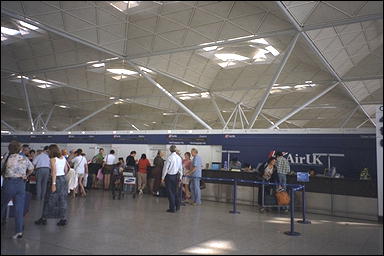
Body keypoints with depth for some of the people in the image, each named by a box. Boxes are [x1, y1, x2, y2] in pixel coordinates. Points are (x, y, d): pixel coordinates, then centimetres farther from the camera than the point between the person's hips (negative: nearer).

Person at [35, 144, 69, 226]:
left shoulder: (53, 159, -11)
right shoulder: (63, 158, 7)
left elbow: (54, 172, -18)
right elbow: (66, 170, 12)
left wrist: (53, 184, -20)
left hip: (56, 179, -6)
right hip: (63, 180, 6)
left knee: (49, 200, 6)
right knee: (62, 200, 9)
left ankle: (43, 219, 17)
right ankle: (63, 219, 11)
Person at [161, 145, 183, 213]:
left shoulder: (169, 158, -15)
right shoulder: (179, 158, 3)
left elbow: (165, 168, -12)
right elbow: (181, 169, 9)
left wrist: (163, 177, -4)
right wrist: (180, 178, 18)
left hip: (169, 176, -6)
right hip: (176, 176, 6)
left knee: (170, 192, 2)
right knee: (175, 191, 16)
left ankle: (172, 208, 6)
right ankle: (177, 206, 22)